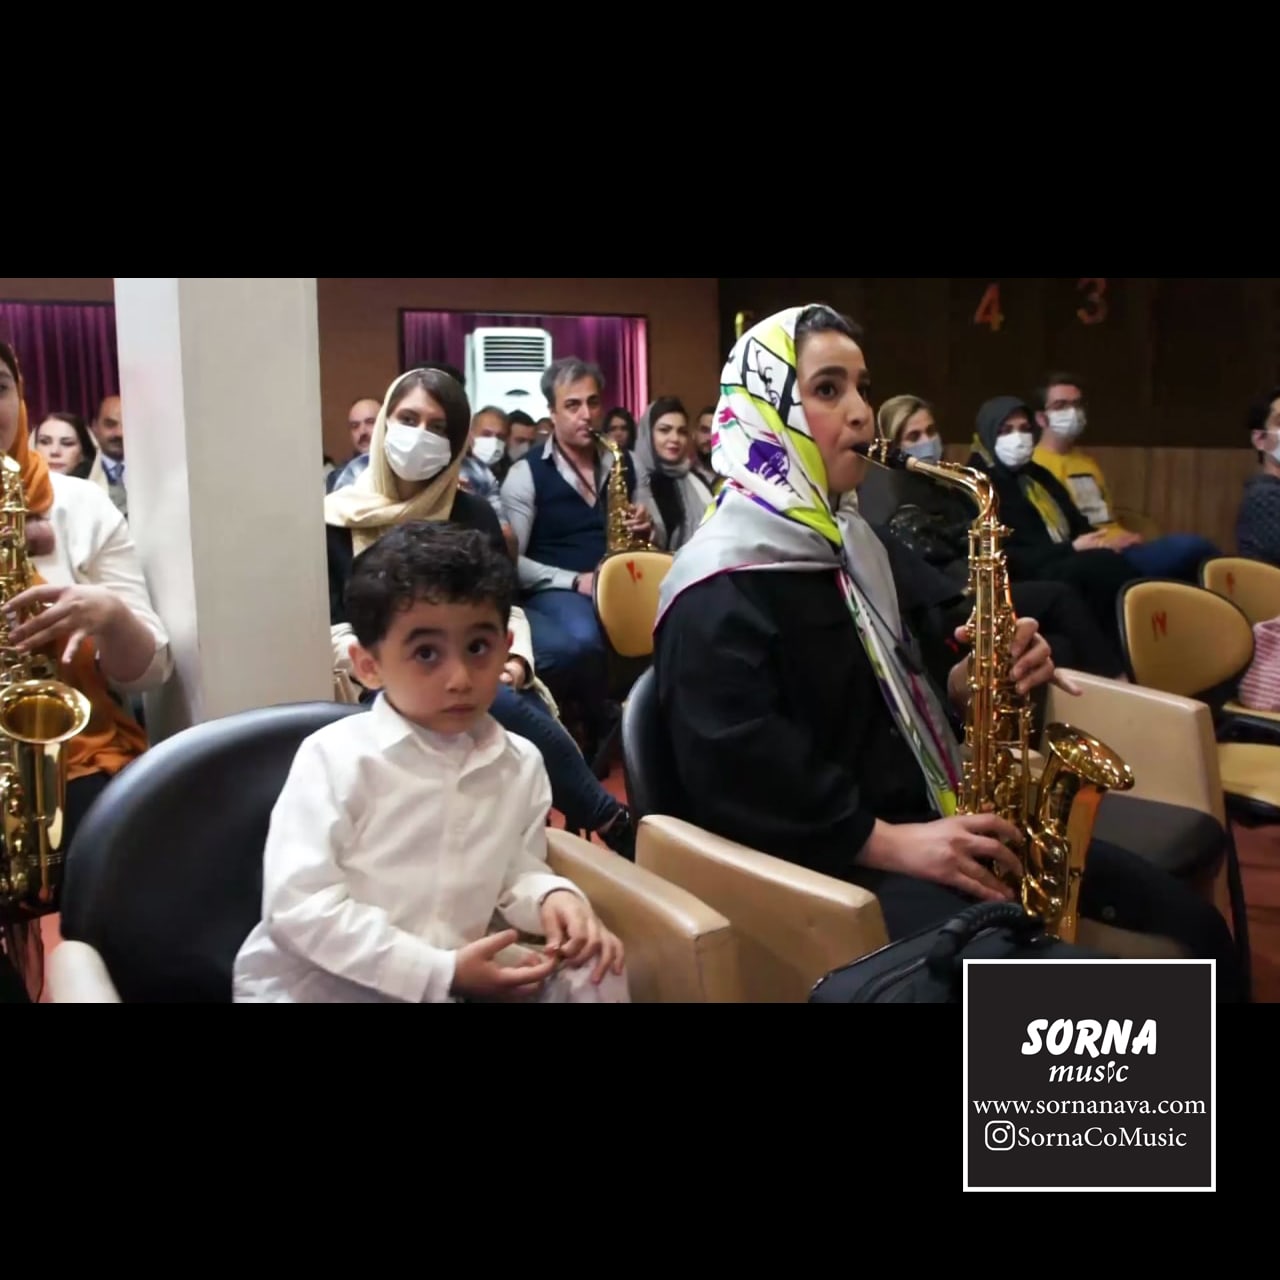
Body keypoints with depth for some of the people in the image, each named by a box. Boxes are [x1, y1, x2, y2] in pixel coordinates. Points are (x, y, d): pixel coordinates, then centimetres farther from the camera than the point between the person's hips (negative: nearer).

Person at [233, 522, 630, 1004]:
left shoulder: (521, 764, 1)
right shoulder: (335, 758, -15)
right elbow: (298, 905, -18)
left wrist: (552, 896, -12)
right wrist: (438, 972, -22)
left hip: (453, 980, 5)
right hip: (315, 985, -4)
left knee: (592, 973, -5)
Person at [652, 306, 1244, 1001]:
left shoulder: (849, 540, 16)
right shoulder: (719, 592, -15)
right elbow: (738, 776, -24)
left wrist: (982, 676, 0)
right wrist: (894, 842, -25)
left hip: (925, 814, 9)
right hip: (821, 854, -9)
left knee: (1191, 924, 3)